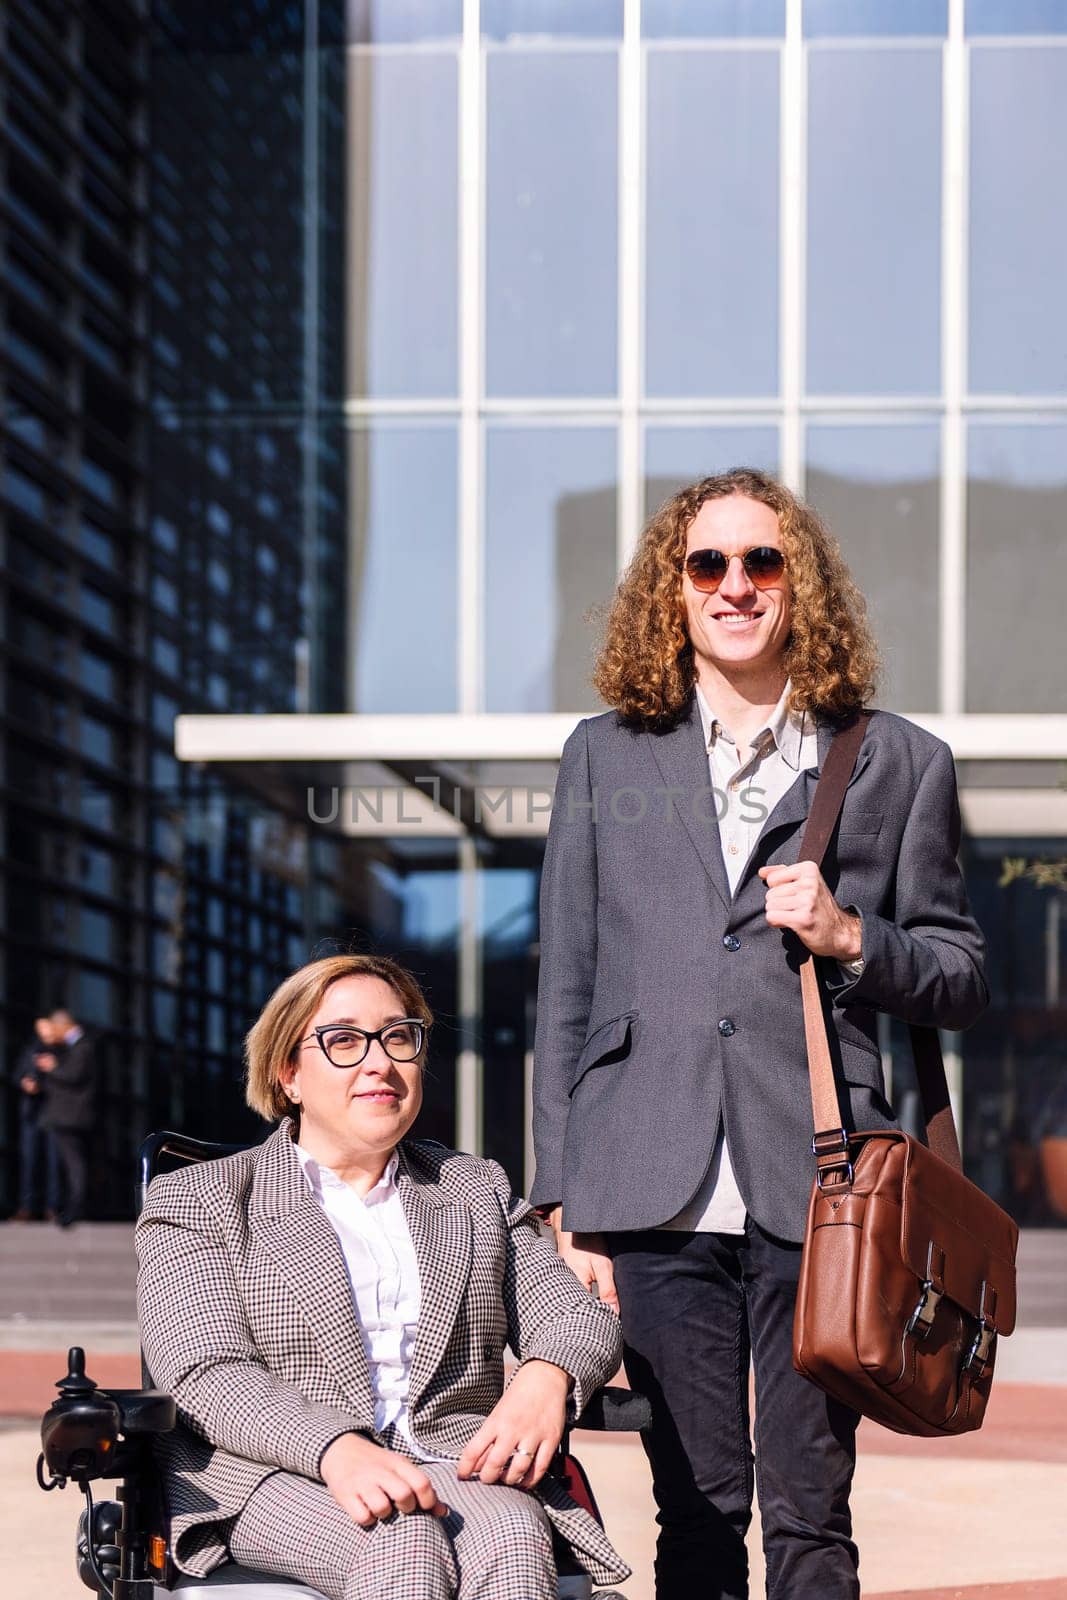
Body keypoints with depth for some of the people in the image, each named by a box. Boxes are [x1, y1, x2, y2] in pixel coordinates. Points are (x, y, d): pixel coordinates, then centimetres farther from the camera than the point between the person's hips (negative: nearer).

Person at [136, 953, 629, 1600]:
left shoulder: (477, 1190, 25)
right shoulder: (198, 1201, 11)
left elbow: (580, 1317, 16)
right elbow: (209, 1376, -5)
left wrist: (547, 1377, -12)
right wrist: (336, 1449, -25)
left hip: (454, 1469, 3)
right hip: (275, 1481, -3)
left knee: (513, 1536, -34)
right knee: (402, 1543, -37)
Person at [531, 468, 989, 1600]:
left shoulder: (898, 765, 12)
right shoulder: (606, 756, 16)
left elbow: (964, 982, 15)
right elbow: (564, 992, 14)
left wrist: (851, 940, -6)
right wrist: (564, 1206, 6)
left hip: (815, 1201, -1)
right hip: (658, 1199, 1)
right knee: (699, 1505, 1)